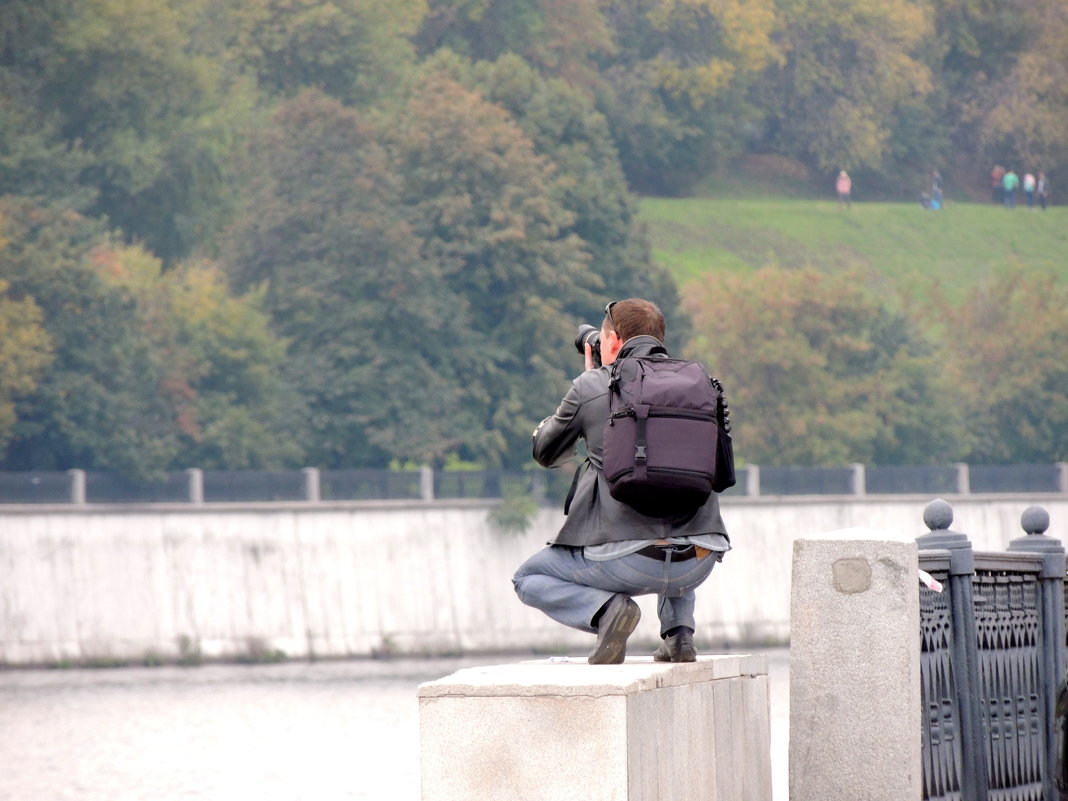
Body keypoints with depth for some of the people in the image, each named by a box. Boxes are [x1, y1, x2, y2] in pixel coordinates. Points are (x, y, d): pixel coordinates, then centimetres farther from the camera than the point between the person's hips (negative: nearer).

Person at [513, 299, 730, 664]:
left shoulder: (590, 387, 0)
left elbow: (546, 454, 16)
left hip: (629, 563, -4)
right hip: (698, 563, 4)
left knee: (528, 579, 21)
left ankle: (606, 608, -7)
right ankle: (678, 629, 18)